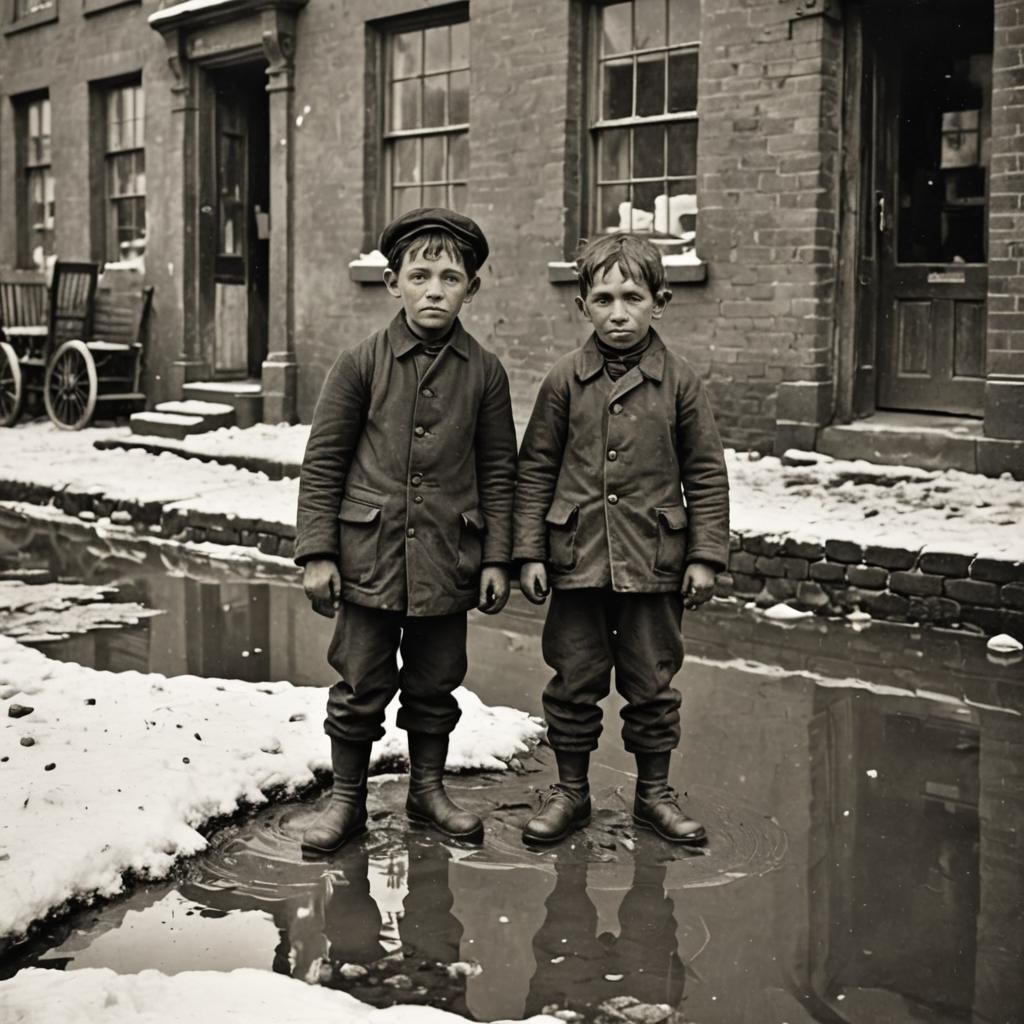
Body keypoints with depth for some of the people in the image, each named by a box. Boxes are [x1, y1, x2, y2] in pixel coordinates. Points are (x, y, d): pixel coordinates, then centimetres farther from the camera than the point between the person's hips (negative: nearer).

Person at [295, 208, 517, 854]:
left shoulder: (484, 372, 1)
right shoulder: (361, 364, -4)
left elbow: (498, 471, 5)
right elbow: (323, 462, -1)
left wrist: (496, 558, 2)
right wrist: (317, 552, -5)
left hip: (447, 558, 2)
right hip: (368, 555, -1)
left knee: (435, 684, 14)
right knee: (362, 686, 6)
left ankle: (428, 789, 33)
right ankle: (347, 800, 23)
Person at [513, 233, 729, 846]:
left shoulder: (679, 382, -1)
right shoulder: (565, 381, 1)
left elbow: (707, 474, 3)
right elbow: (536, 470, 4)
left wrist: (706, 556, -1)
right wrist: (530, 552, 0)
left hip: (655, 563, 0)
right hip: (577, 559, 1)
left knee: (653, 683, 10)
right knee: (574, 681, 9)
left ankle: (654, 791, 26)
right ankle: (571, 790, 25)